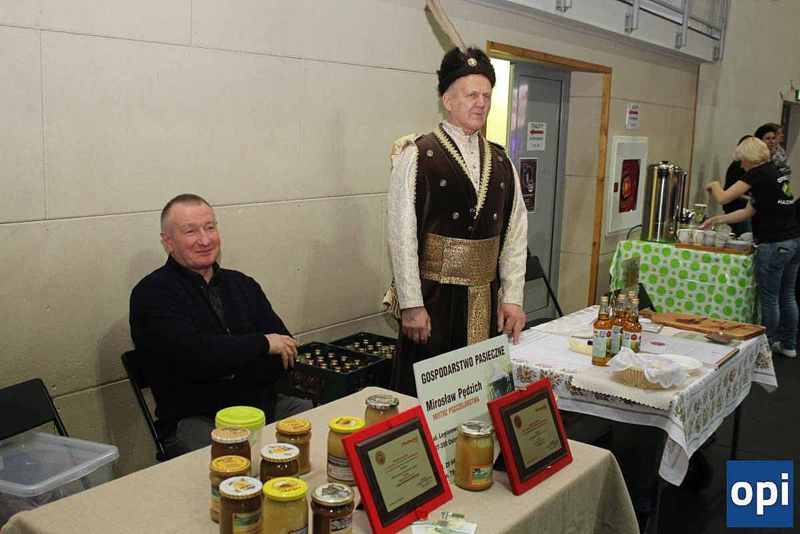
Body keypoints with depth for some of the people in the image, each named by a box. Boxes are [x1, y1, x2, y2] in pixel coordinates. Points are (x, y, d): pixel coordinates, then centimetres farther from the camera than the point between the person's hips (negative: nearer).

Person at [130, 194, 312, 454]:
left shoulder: (242, 284, 15)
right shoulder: (152, 293, -3)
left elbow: (287, 350, 5)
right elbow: (193, 355, -19)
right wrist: (262, 343, -8)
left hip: (265, 403, 6)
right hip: (196, 419, -6)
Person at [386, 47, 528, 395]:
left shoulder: (501, 163, 9)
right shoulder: (416, 157, -7)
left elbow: (515, 235, 10)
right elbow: (402, 235, -10)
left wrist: (512, 299, 4)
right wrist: (412, 305, -12)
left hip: (485, 302, 5)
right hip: (432, 300, -4)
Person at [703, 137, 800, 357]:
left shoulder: (757, 173, -10)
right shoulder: (775, 173, 17)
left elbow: (723, 198, -11)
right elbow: (749, 211, 19)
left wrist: (714, 185, 11)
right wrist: (716, 220, 21)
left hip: (774, 245, -9)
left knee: (769, 299, 3)